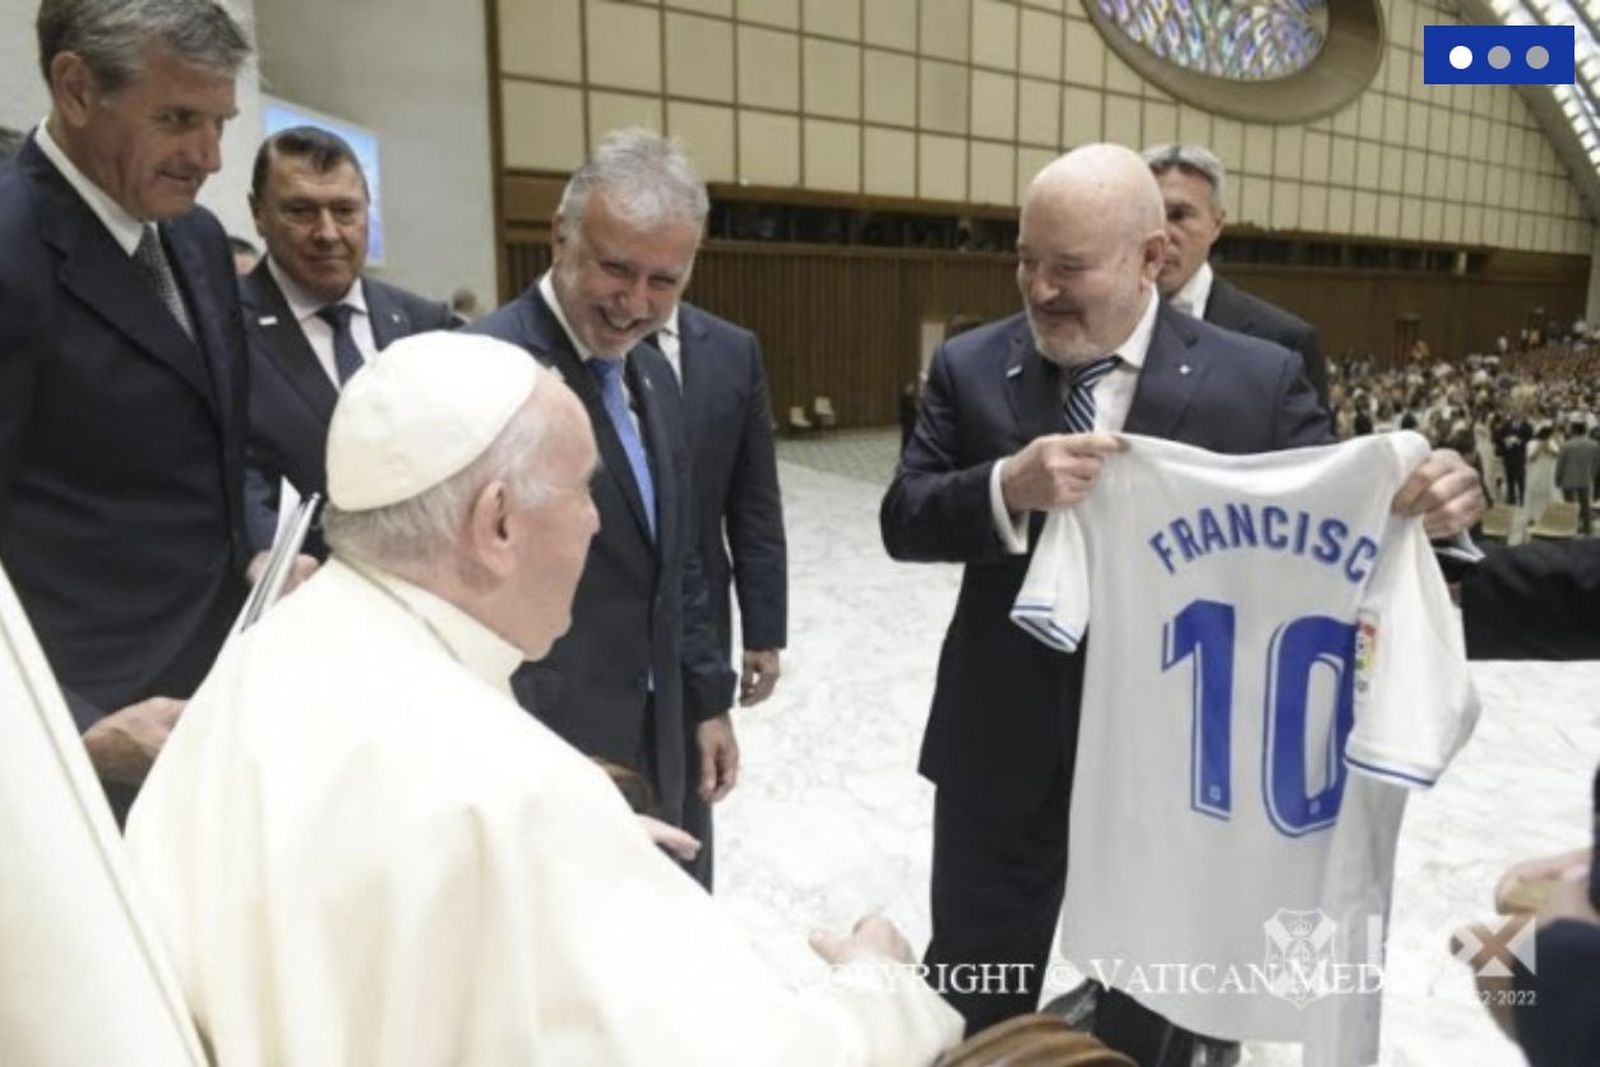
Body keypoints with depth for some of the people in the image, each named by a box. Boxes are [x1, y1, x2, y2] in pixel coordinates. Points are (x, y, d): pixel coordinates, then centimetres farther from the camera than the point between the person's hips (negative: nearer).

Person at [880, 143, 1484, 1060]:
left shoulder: (1258, 378, -8)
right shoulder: (970, 368, -4)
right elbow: (904, 521, -7)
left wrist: (1427, 502, -29)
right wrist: (1008, 486, -27)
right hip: (1004, 747, 1)